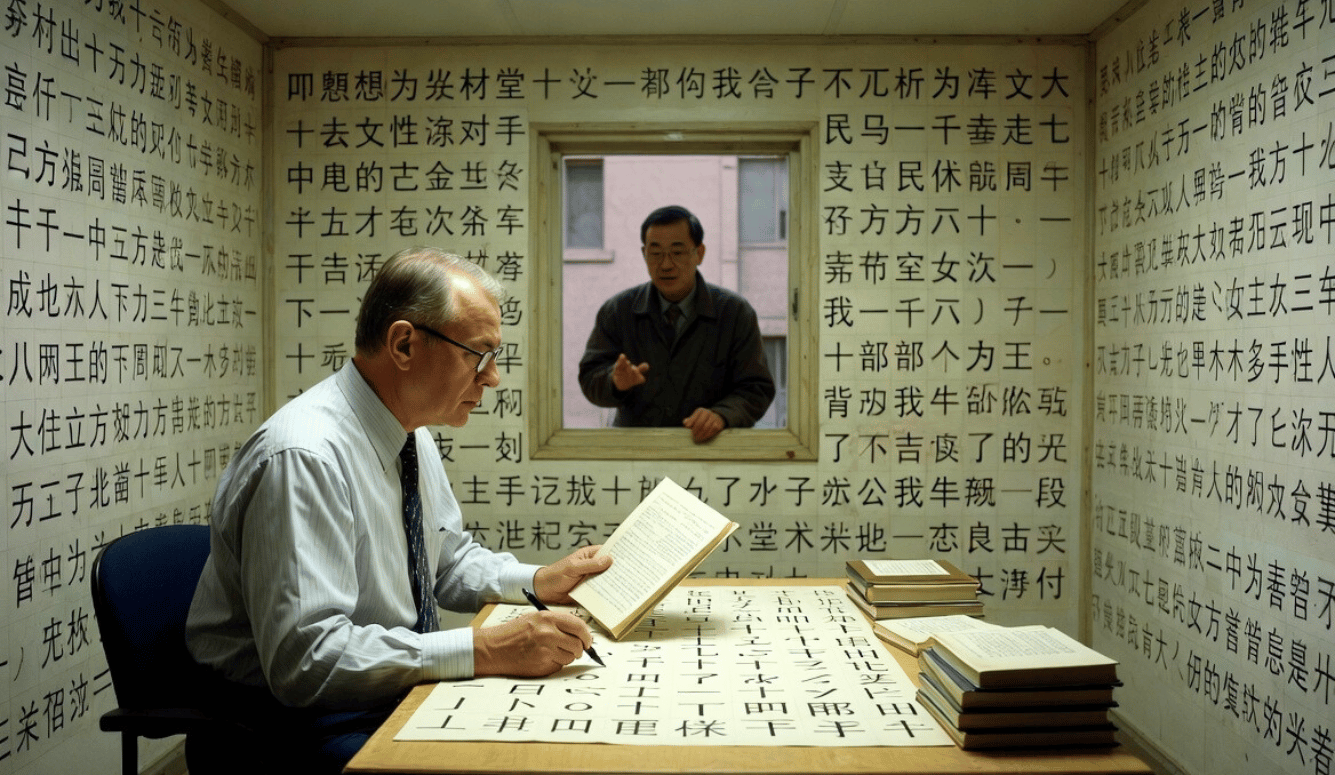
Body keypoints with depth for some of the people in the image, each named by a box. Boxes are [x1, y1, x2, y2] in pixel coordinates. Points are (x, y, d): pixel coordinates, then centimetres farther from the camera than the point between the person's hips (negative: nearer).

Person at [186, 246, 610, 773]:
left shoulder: (413, 435, 4)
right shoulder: (304, 458, -25)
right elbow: (305, 658, -30)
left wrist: (537, 582, 0)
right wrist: (484, 651, -32)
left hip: (399, 689, 8)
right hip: (298, 721, -8)